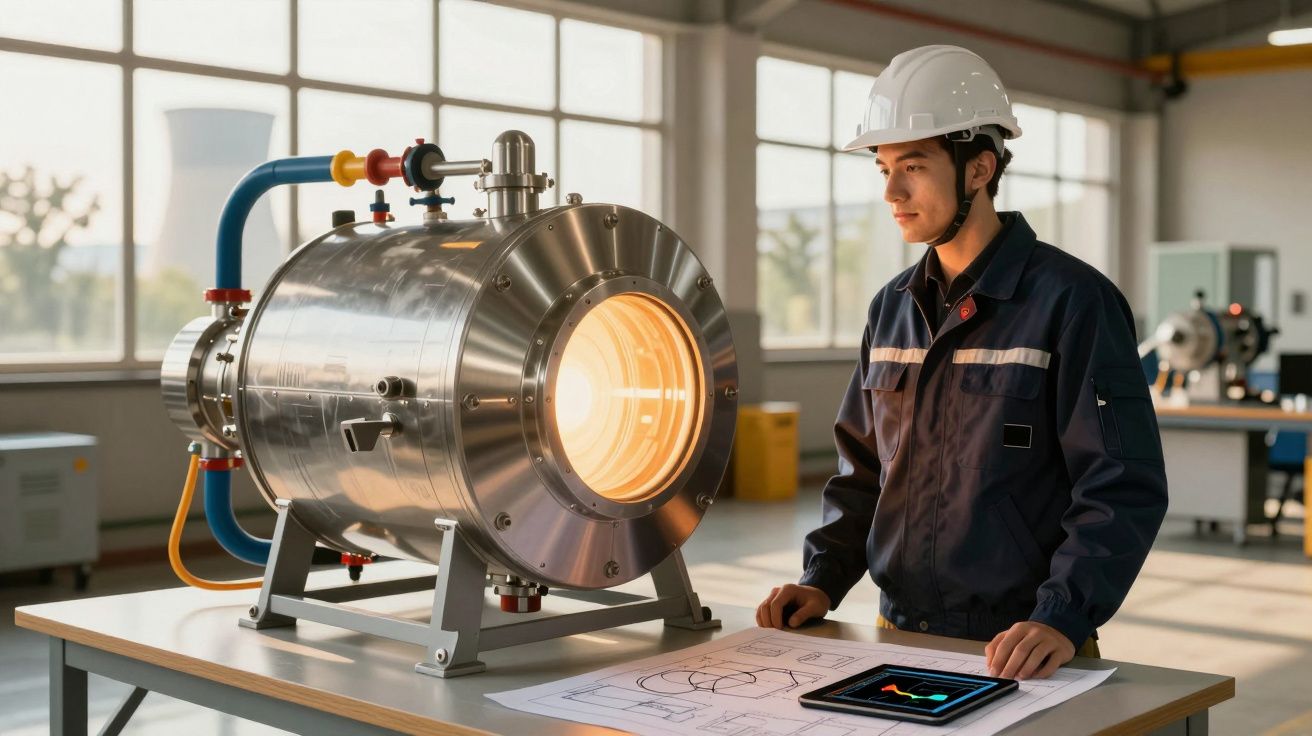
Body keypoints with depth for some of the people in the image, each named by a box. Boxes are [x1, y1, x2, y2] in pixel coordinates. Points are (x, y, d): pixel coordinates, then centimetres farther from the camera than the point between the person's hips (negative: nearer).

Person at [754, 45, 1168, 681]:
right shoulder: (893, 307, 9)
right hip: (898, 635, 5)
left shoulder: (1072, 301, -9)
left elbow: (1123, 489, -13)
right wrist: (822, 579, 2)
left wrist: (1063, 622, -24)